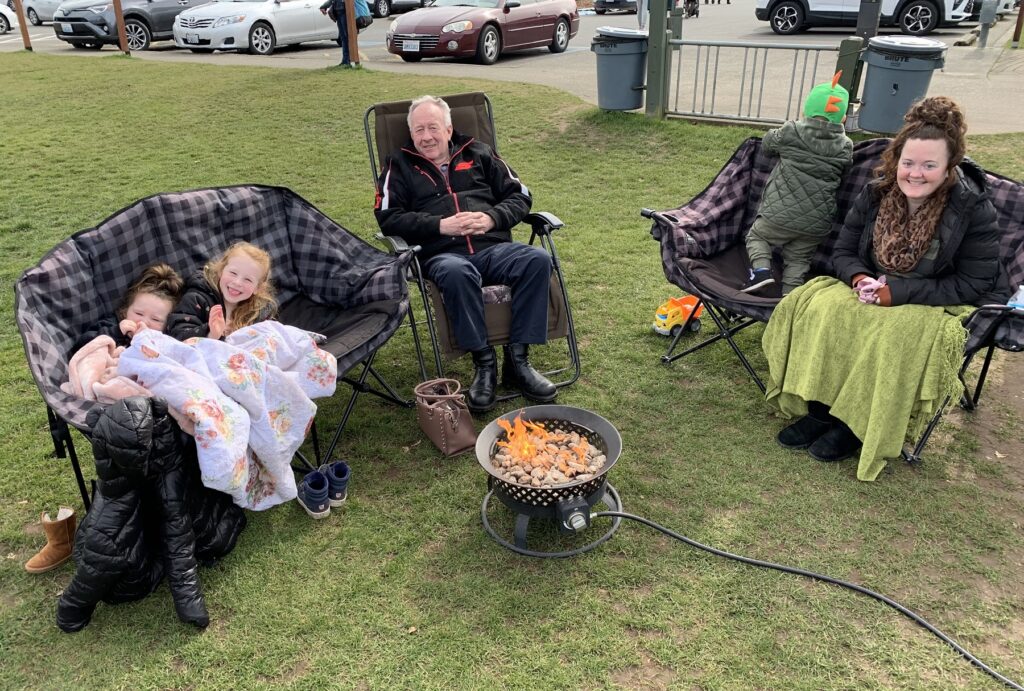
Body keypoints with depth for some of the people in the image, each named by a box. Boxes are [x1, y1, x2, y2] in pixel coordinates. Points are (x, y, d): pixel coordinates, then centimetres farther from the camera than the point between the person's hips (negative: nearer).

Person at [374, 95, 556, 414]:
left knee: (538, 260, -28)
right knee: (456, 273, -40)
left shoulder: (479, 153, 22)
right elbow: (388, 218, 2)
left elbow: (519, 196, 17)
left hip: (494, 247, 3)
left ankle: (517, 359, -23)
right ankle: (484, 362, -27)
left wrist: (491, 218, -5)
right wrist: (441, 225, -10)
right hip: (442, 255, -3)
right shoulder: (400, 165, 16)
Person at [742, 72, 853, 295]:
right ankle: (790, 293, 7)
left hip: (781, 213, -3)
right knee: (798, 259, 18)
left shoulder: (791, 132, -3)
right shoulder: (845, 147, 3)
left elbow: (767, 143, 13)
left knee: (757, 236, 18)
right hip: (817, 224, 3)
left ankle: (761, 269, -5)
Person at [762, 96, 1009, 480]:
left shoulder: (974, 211, -16)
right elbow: (843, 252, 3)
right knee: (822, 307, -23)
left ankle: (856, 425, -15)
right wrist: (860, 279, -22)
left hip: (938, 306, -4)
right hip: (874, 291, 4)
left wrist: (899, 292, -25)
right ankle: (820, 410, -14)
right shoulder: (876, 194, -4)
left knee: (895, 335, -35)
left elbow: (973, 286, -16)